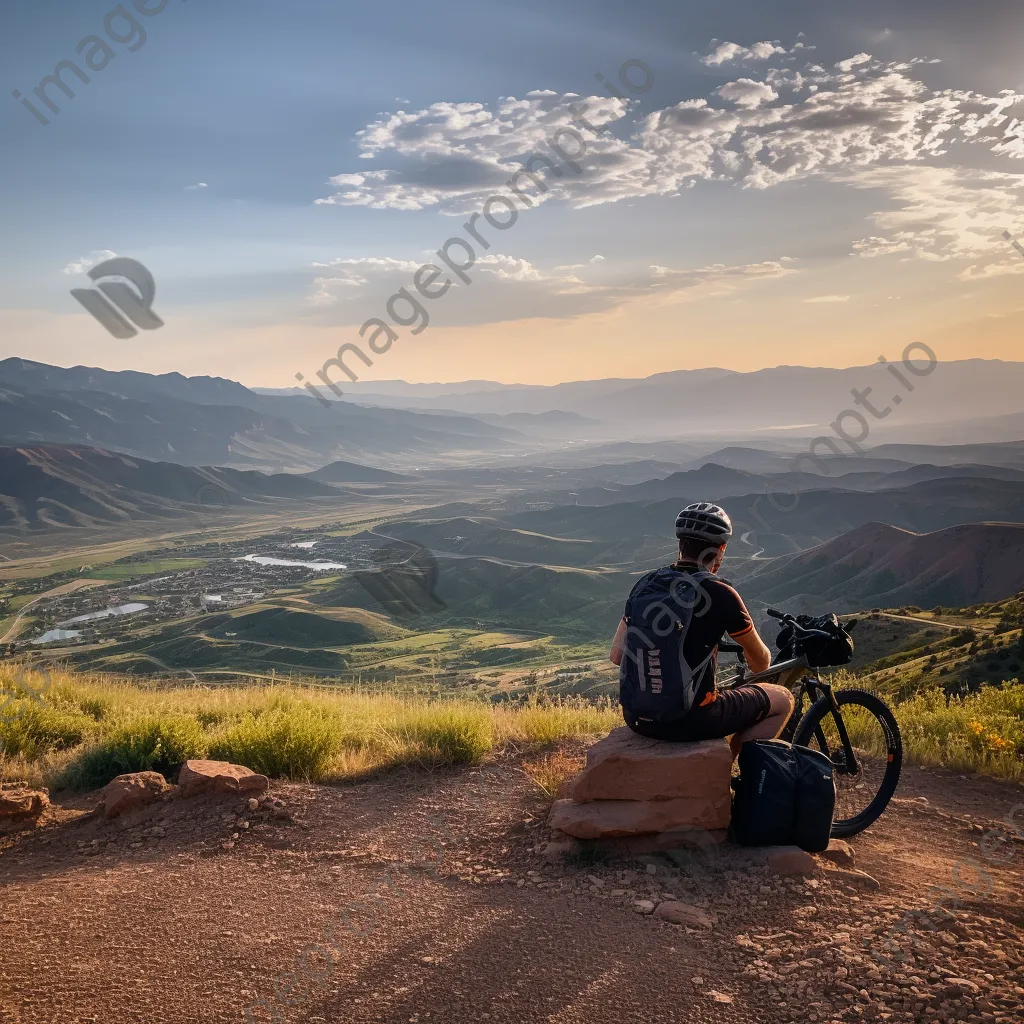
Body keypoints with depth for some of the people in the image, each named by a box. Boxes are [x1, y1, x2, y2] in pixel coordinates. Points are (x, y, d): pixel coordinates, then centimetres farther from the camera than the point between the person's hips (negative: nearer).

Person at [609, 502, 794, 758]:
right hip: (690, 720, -6)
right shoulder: (720, 594, -11)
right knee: (783, 700, 15)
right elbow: (762, 663, 3)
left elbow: (616, 655, 7)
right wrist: (750, 659, 27)